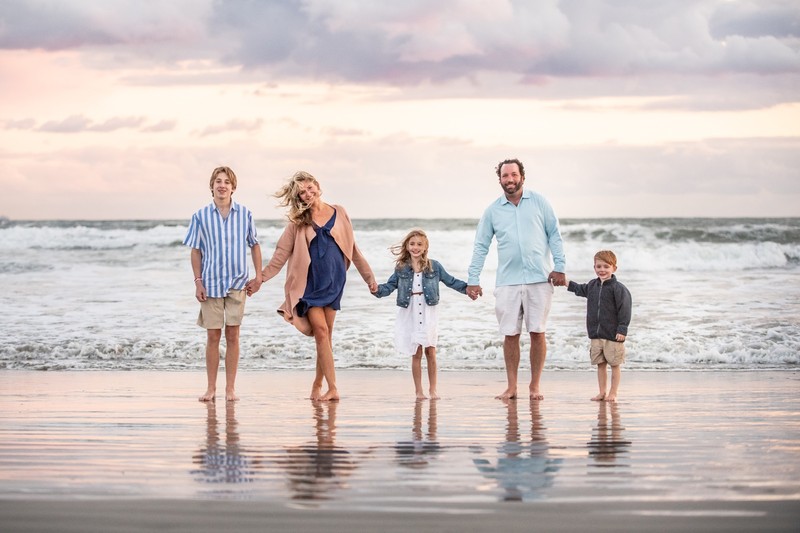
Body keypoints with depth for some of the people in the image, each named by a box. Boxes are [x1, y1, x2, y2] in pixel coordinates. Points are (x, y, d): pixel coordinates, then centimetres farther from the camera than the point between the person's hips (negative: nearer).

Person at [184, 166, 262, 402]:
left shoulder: (244, 214, 1)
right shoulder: (201, 216, -2)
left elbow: (254, 245, 9)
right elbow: (196, 250, 3)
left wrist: (259, 275, 4)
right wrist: (198, 281, -3)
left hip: (237, 283, 0)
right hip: (211, 283, 0)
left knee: (232, 335, 4)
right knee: (213, 336, 3)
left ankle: (230, 387, 10)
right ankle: (211, 387, 11)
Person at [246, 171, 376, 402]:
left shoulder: (339, 213, 8)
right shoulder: (298, 222, 5)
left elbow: (353, 249, 14)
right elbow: (281, 253, 4)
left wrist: (369, 276, 16)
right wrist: (261, 278, -3)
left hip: (334, 281, 2)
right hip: (310, 282, -2)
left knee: (326, 334, 2)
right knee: (321, 330, -12)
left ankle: (317, 386, 13)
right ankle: (332, 389, -14)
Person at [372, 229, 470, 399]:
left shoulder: (434, 266, 3)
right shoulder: (401, 268, 4)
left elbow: (451, 281, 6)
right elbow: (390, 286, 2)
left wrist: (467, 288, -5)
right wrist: (377, 289, -18)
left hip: (428, 314, 0)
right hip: (410, 314, 0)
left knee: (430, 351, 2)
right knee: (416, 353, 3)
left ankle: (433, 389, 13)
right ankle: (418, 391, 10)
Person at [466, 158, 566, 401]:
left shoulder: (539, 202, 5)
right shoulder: (492, 211, 8)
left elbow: (554, 235, 5)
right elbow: (481, 246, 10)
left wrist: (560, 267, -4)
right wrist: (473, 279, 4)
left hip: (539, 279, -1)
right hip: (507, 281, 1)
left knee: (537, 333, -1)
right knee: (510, 335, 2)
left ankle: (535, 386, 9)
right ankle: (511, 387, 10)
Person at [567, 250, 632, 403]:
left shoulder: (618, 288, -12)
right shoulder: (592, 285, 9)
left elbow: (624, 310, -14)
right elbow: (581, 289, 34)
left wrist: (622, 329, -18)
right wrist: (568, 284, 34)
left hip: (613, 334, -6)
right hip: (595, 334, 6)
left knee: (615, 364, 2)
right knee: (600, 364, 11)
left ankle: (613, 393, 9)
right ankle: (602, 392, 18)